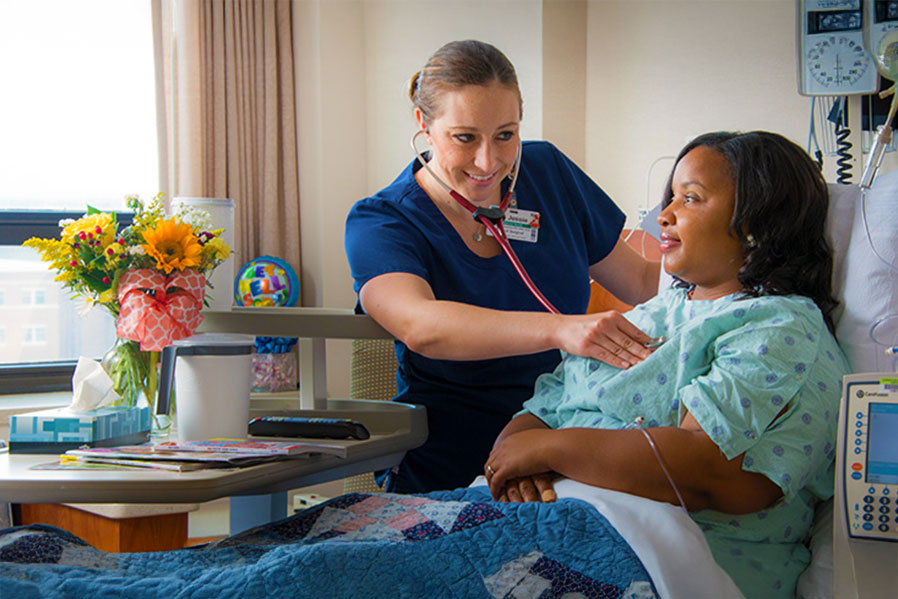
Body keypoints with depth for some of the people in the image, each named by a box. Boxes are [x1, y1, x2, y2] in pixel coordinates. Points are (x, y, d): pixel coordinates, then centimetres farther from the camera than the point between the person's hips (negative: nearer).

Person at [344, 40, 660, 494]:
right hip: (451, 476, -4)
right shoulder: (378, 223, -8)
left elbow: (642, 282, 16)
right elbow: (420, 326, -31)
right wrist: (560, 329, -45)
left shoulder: (547, 172, 6)